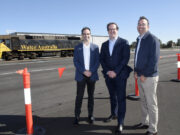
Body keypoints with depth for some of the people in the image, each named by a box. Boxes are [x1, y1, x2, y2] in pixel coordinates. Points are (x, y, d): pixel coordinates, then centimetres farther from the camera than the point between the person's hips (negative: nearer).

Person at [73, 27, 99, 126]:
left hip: (92, 75, 1)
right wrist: (84, 71, -12)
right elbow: (75, 61, -1)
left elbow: (97, 61, 1)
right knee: (79, 96, 0)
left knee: (91, 96, 9)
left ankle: (90, 115, 20)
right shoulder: (77, 47, 5)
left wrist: (91, 71, -11)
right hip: (81, 75, -1)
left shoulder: (95, 47, 6)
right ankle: (77, 116, 9)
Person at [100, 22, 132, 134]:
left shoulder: (124, 42, -2)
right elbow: (102, 59, 8)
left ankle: (120, 123, 5)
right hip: (109, 75, 5)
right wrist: (107, 71, -7)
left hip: (120, 75, -4)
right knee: (112, 96, 18)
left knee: (121, 98, -3)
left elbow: (126, 58, -10)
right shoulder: (104, 44, 12)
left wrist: (116, 72, -16)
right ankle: (114, 114, 38)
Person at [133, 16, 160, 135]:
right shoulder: (139, 39, 13)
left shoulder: (153, 39, -11)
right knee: (143, 102, 17)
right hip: (140, 76, 8)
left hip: (149, 77, -7)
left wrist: (145, 75, -15)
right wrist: (136, 71, 9)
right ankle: (145, 122, 33)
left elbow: (154, 60, -16)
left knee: (151, 104, 2)